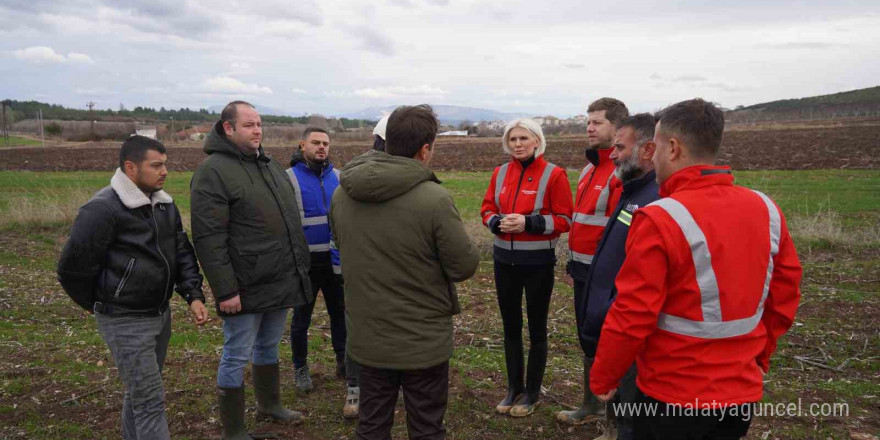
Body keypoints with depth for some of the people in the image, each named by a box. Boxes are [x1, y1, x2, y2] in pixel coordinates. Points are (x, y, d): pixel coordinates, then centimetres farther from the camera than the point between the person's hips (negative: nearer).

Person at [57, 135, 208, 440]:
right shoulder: (103, 209, -20)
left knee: (140, 390, 22)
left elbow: (182, 252, 10)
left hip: (161, 314, 8)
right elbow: (73, 269, -14)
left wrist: (194, 295, -2)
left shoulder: (165, 204, 5)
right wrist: (99, 306, 0)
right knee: (150, 400, -4)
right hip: (125, 322, -7)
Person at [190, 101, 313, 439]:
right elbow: (208, 239, -19)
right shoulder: (213, 171, -13)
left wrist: (300, 268, 17)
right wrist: (225, 289, -21)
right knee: (237, 357, 5)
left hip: (280, 281, 8)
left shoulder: (270, 165, 13)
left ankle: (269, 405, 40)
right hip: (246, 287, -7)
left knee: (269, 346, 22)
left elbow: (290, 219, 20)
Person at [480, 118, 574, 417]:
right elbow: (487, 210, 10)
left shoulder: (553, 174, -10)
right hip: (504, 260, 5)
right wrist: (498, 223, -12)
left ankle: (532, 393, 23)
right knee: (510, 325, 14)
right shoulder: (500, 173, 5)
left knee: (536, 328, 9)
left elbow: (564, 220, -11)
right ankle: (514, 389, 30)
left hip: (538, 262, -5)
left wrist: (528, 223, -22)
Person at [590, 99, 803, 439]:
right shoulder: (767, 210, -3)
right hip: (743, 391, 6)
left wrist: (602, 378, -6)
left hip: (672, 396, -5)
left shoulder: (660, 220, -22)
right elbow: (785, 297, 6)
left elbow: (631, 316, -20)